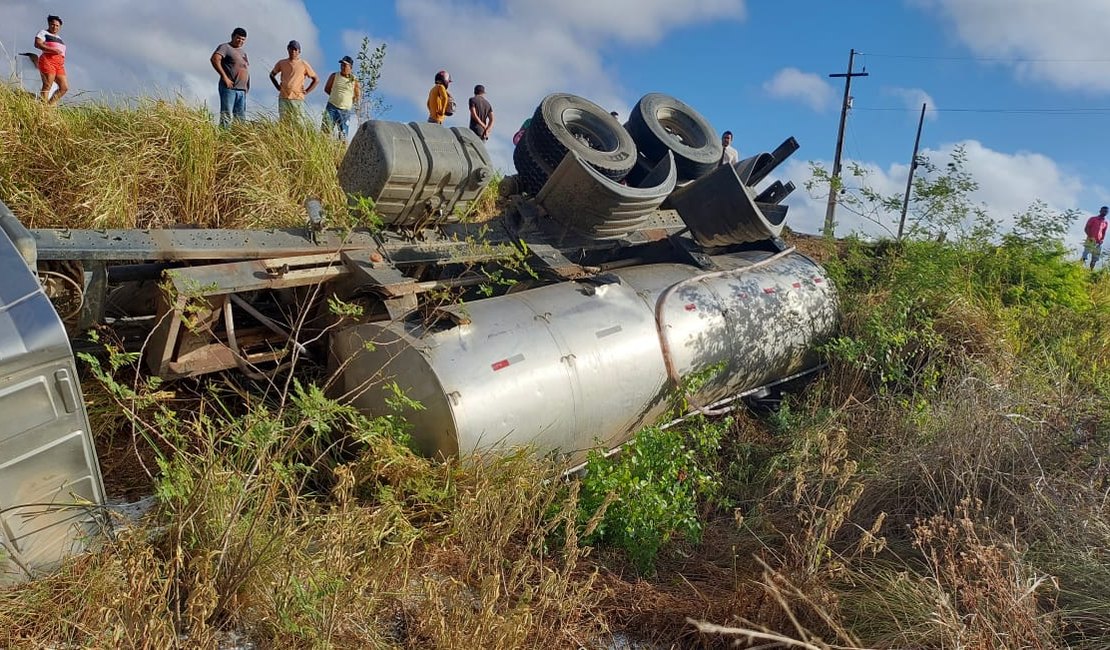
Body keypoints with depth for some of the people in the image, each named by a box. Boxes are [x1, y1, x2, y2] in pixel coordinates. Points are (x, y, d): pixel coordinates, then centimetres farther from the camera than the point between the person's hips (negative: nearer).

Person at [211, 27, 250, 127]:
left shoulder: (243, 52, 23)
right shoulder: (225, 47, 0)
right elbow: (214, 59, -15)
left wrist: (247, 87, 14)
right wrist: (224, 77, -19)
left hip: (242, 90, 7)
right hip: (229, 88, -7)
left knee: (241, 118, 5)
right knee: (226, 116, -12)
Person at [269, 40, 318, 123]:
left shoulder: (303, 64, 4)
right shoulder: (281, 63, 12)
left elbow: (316, 79, 9)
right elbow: (272, 75, 28)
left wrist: (307, 91, 2)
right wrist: (278, 87, 14)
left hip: (298, 98, -2)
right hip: (283, 98, 2)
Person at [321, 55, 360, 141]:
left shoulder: (354, 80, 3)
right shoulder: (334, 76, 5)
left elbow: (358, 96, 9)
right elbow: (327, 89, 15)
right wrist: (336, 96, 9)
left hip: (345, 110, 0)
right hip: (332, 107, 0)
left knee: (343, 134, -1)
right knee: (326, 131, -10)